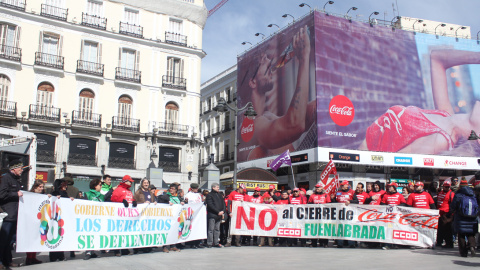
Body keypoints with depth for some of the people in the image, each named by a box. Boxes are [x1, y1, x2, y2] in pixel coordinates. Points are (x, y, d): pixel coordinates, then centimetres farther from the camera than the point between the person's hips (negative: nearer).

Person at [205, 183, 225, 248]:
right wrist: (218, 212, -14)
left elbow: (223, 204, 18)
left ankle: (216, 243, 12)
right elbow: (210, 205, -11)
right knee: (211, 229, -6)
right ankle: (209, 243, -3)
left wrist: (223, 211, -1)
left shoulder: (219, 195, 20)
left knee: (217, 229, 8)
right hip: (212, 215, -7)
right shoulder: (209, 195, -2)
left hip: (219, 215, 7)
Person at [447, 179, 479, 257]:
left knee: (461, 235, 7)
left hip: (461, 218, -3)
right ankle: (472, 246, -14)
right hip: (473, 219, 3)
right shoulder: (473, 195, 6)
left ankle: (464, 251, 4)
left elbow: (453, 207, -4)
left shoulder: (458, 195, -6)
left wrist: (450, 213, 11)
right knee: (471, 234, 12)